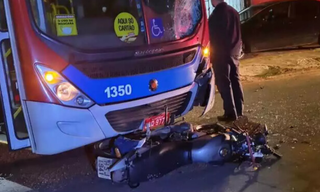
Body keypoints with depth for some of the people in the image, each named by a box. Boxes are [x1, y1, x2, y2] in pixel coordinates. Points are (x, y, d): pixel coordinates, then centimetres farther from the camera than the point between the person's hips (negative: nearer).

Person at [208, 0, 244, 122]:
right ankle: (239, 111, 17)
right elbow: (238, 33, 16)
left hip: (221, 53, -8)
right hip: (234, 52, 8)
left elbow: (214, 37, -13)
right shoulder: (233, 11, 11)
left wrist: (212, 54, -6)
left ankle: (231, 113, -4)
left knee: (224, 83, -4)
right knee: (235, 81, 12)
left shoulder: (216, 15, -13)